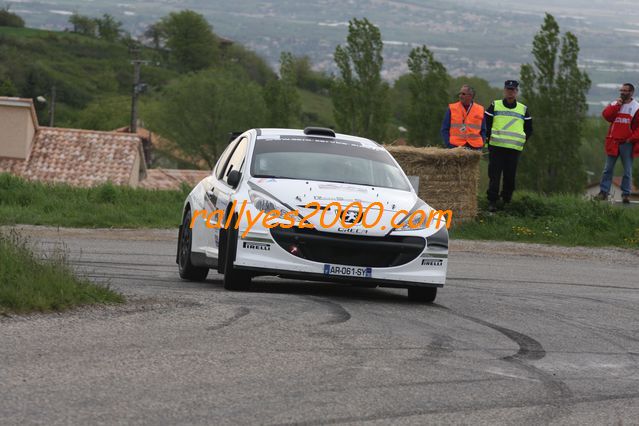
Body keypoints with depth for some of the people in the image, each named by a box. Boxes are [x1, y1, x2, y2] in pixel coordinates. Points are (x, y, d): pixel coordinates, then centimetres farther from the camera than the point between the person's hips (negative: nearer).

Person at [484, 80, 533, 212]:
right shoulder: (494, 106, 7)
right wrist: (489, 139, 1)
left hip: (514, 149, 2)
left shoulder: (523, 109, 12)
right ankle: (492, 202, -5)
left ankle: (507, 201, 14)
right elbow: (486, 124, 10)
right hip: (496, 147, -2)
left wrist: (522, 141, 8)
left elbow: (529, 129, 21)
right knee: (494, 176, -6)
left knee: (510, 177, 2)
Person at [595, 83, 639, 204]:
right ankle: (603, 192, 7)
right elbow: (606, 115, -7)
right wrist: (616, 106, -14)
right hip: (613, 143, 3)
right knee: (608, 169, 4)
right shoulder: (614, 104, 9)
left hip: (627, 144, -3)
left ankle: (626, 194, 7)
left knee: (627, 170, 2)